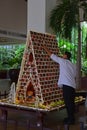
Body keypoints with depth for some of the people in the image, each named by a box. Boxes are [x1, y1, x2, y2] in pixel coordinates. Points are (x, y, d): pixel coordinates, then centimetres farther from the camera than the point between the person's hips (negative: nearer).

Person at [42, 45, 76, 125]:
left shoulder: (63, 61, 1)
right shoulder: (73, 65, 20)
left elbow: (51, 55, 7)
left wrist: (45, 48, 17)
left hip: (66, 85, -8)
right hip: (73, 85, 8)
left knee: (68, 102, -6)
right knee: (71, 102, 13)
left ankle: (71, 119, -3)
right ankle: (71, 117, 21)